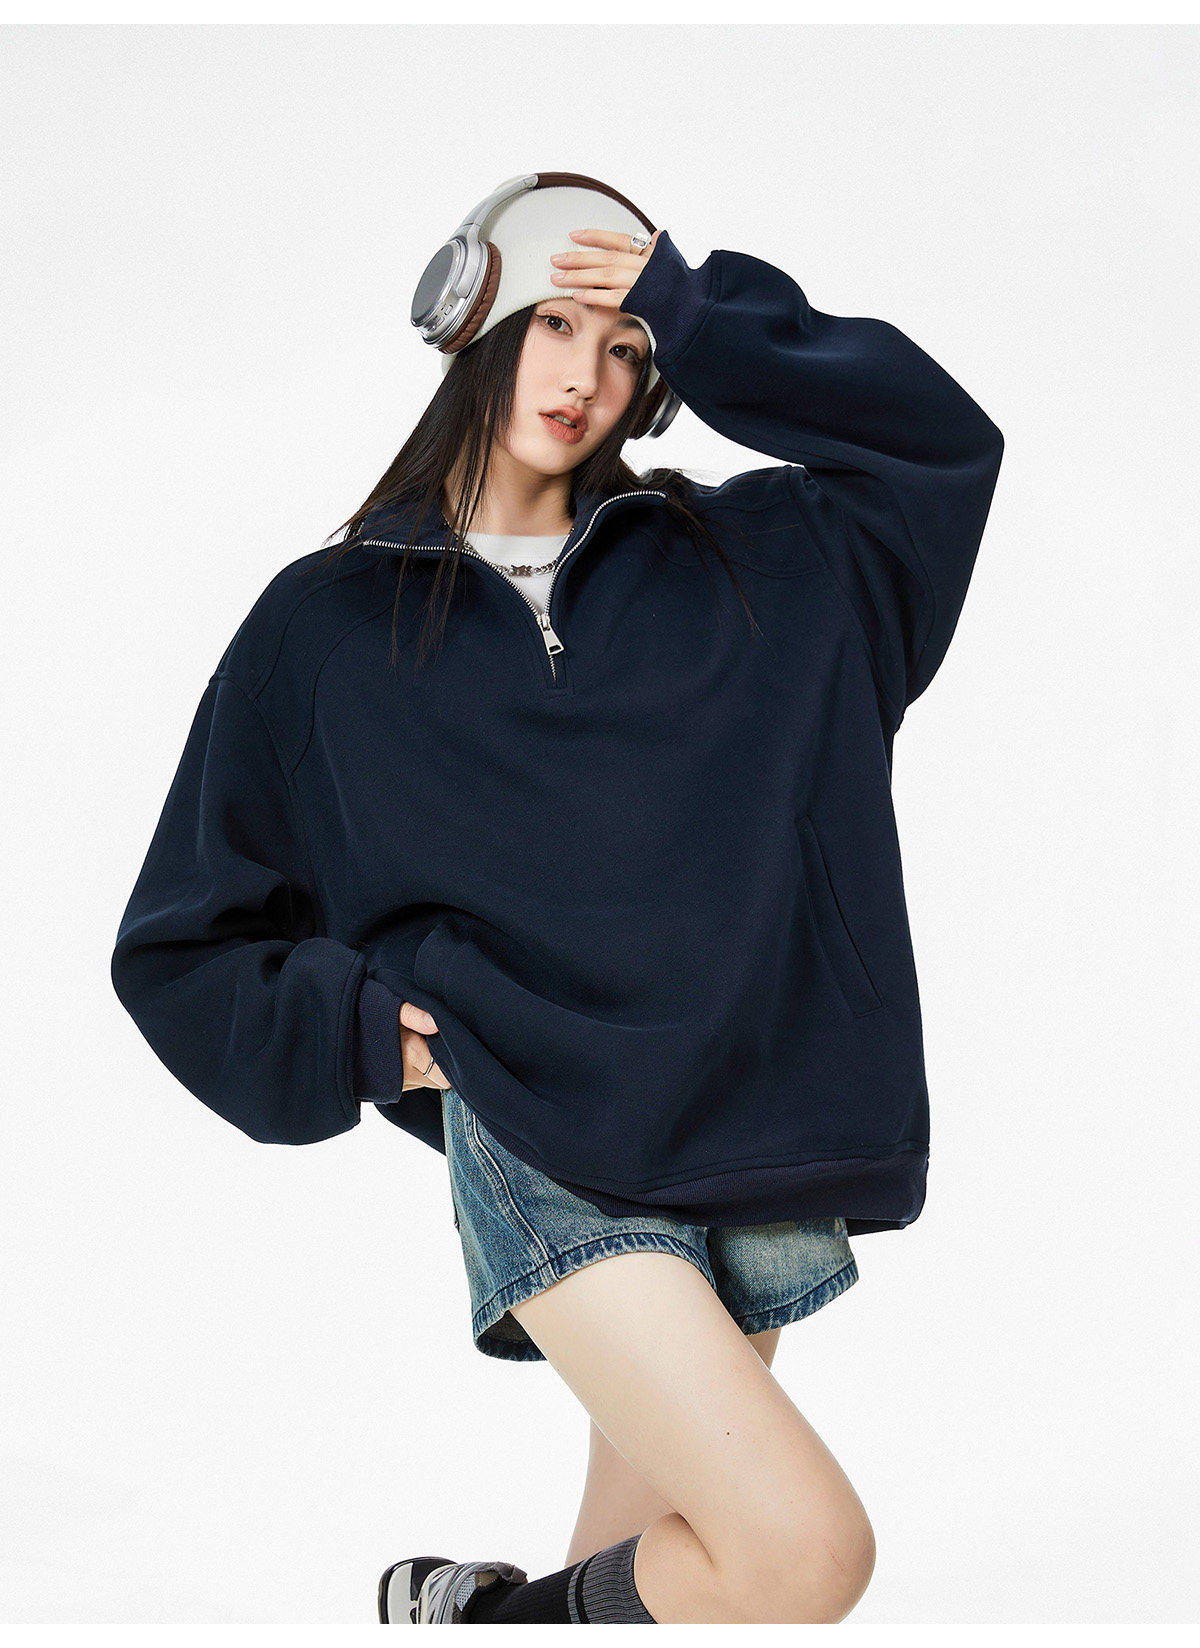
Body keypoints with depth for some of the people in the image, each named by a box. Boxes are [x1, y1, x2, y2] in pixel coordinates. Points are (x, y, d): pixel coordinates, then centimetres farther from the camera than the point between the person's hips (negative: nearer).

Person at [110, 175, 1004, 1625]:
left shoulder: (717, 562, 14)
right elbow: (184, 938, 11)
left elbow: (945, 441, 9)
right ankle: (479, 1611, 7)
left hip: (754, 1134, 4)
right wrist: (354, 1027, -6)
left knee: (663, 1546, 10)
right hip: (542, 1147, -4)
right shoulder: (331, 622, 7)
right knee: (804, 1549, -17)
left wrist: (707, 322, 3)